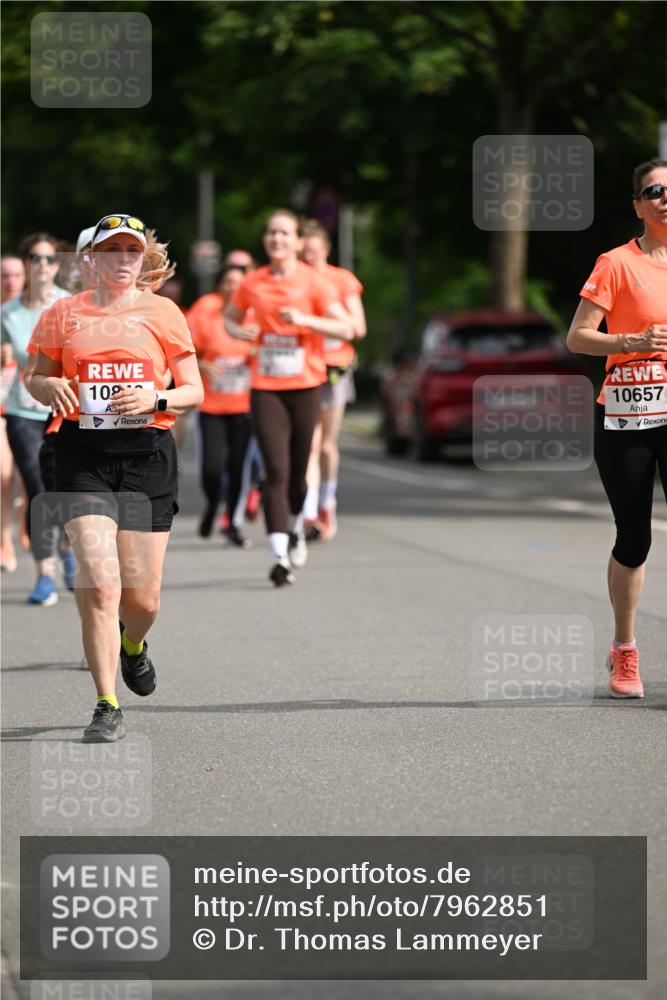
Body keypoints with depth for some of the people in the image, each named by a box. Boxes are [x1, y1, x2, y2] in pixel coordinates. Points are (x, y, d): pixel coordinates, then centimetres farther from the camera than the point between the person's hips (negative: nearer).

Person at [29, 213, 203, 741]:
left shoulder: (163, 313, 5)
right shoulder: (64, 315, 7)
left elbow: (195, 392, 8)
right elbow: (36, 377, 16)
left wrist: (157, 398, -13)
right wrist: (50, 387, -7)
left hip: (148, 454, 1)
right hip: (84, 455, -1)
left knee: (142, 598, 3)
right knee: (98, 583, -15)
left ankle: (132, 643, 41)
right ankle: (107, 708, -5)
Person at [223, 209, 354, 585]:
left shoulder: (312, 281, -3)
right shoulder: (253, 283, 5)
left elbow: (346, 329, -6)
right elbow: (230, 317, 21)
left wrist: (305, 319, -19)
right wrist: (240, 331, -3)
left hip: (305, 384, -1)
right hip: (265, 386, 1)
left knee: (299, 470, 8)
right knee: (276, 470, -11)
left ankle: (296, 529, 39)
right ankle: (280, 557, -16)